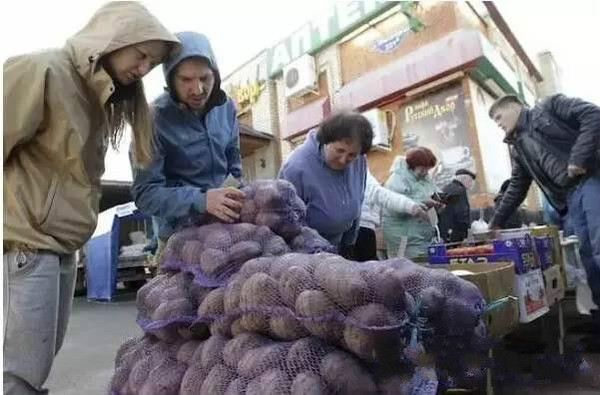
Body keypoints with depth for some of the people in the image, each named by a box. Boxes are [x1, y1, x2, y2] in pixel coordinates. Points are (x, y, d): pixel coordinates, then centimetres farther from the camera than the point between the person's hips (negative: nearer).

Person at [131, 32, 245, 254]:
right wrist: (201, 200, -31)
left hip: (226, 227, 4)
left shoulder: (227, 107, -1)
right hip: (180, 236, -4)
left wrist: (239, 200, -2)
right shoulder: (154, 120, -17)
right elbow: (144, 193, -19)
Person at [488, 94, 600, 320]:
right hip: (570, 197, 7)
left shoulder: (549, 106, 6)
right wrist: (496, 221, 18)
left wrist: (579, 157, -17)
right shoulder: (518, 148, 21)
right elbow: (516, 189, 21)